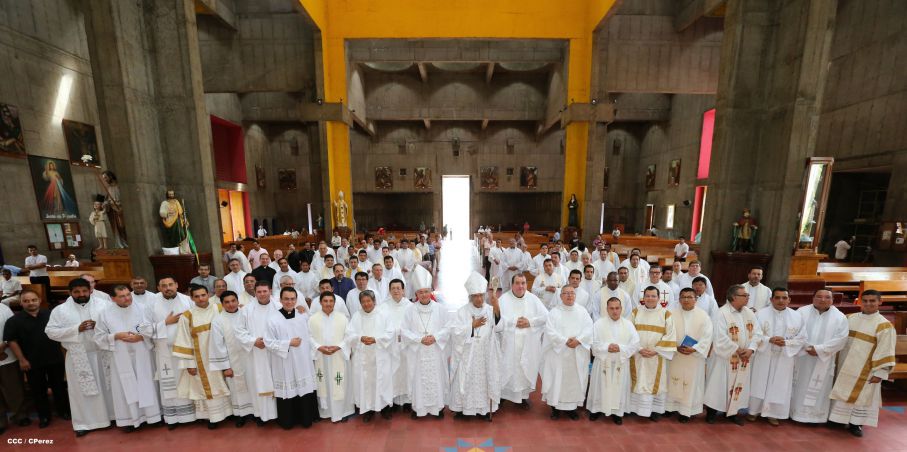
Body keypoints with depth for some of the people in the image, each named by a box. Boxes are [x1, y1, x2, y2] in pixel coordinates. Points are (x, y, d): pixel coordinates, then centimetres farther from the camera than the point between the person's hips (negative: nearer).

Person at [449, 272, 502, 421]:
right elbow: (455, 332, -14)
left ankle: (484, 408, 31)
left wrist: (497, 309, -35)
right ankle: (463, 407, 28)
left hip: (485, 354, 2)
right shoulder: (462, 311, -8)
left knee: (484, 379, 12)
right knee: (466, 380, 7)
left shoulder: (490, 309, -4)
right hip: (467, 354, -1)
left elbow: (500, 326, -19)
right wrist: (472, 325, -21)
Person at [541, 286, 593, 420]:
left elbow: (589, 329, -3)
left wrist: (578, 340, -17)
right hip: (558, 352, -2)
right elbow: (550, 331, -9)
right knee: (557, 379, 3)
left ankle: (572, 406, 22)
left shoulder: (582, 311, 6)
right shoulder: (554, 312, 0)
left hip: (578, 354, 2)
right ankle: (555, 406, 17)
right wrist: (565, 341, -18)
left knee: (575, 380, 7)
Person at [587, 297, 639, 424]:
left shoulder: (628, 325, 0)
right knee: (601, 387, 8)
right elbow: (593, 343, -8)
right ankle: (597, 409, 25)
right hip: (603, 362, -1)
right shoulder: (598, 323, -6)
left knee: (619, 388, 9)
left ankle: (617, 411, 27)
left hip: (621, 363, 1)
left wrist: (620, 348, -17)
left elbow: (635, 344, -4)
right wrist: (607, 347, -21)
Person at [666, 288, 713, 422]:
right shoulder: (672, 313, -3)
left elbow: (707, 337, -7)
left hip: (694, 357, -1)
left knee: (691, 383, 7)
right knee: (674, 381, 10)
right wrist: (676, 347, -15)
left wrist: (694, 349, -17)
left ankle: (686, 411, 20)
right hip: (674, 355, 1)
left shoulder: (703, 315, -5)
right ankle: (672, 406, 23)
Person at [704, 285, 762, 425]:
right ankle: (712, 411, 17)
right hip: (724, 357, -6)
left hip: (744, 358, 6)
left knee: (739, 385, 15)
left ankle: (733, 411, 31)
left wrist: (750, 349, -12)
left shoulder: (749, 313, 2)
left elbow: (757, 332, 1)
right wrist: (737, 350, -15)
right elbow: (720, 338, -22)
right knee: (719, 384, 3)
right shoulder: (721, 314, -19)